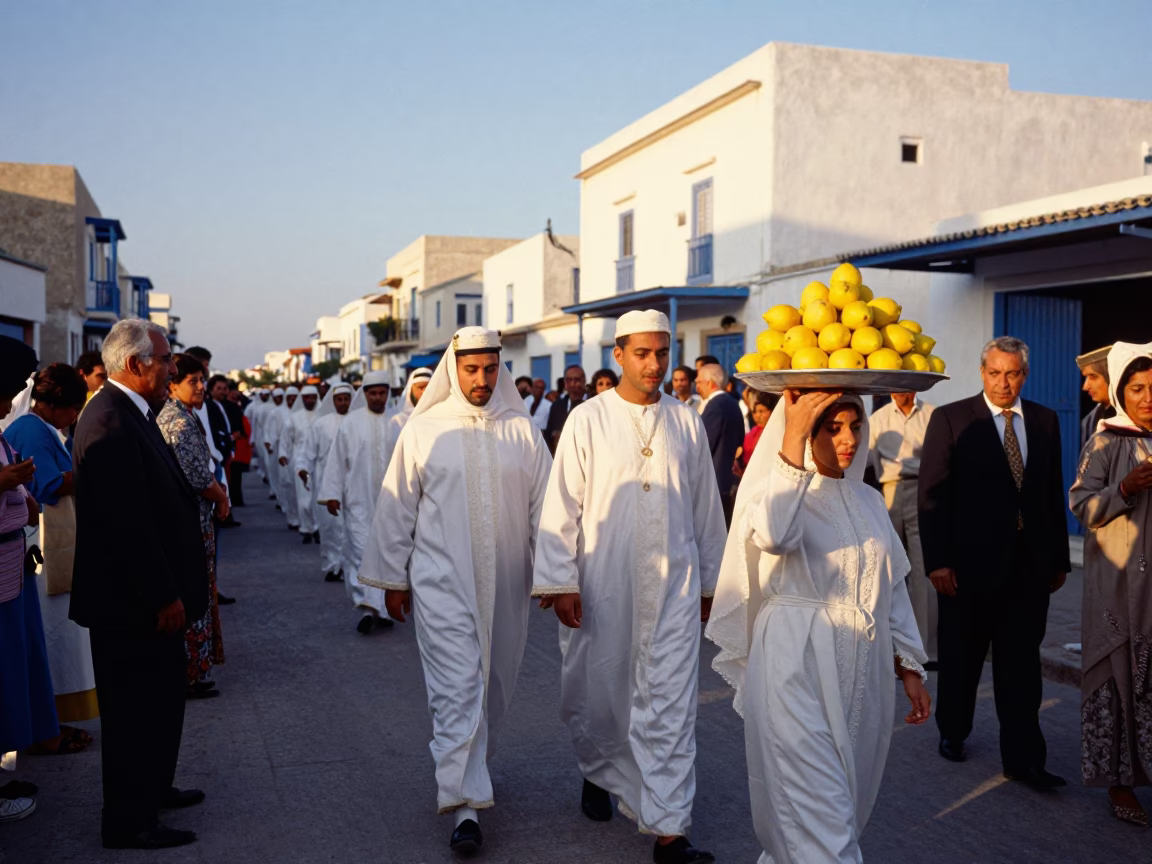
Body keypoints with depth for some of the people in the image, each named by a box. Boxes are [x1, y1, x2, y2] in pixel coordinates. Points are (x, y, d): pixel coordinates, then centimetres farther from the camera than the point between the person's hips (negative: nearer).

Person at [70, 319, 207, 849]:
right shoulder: (112, 423, -23)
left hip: (146, 595, 10)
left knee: (160, 697, 22)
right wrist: (164, 597, -21)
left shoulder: (127, 413, 10)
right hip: (132, 603, -10)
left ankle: (153, 789, 38)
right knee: (135, 707, 3)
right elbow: (128, 525, -26)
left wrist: (170, 591, 16)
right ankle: (129, 822, 17)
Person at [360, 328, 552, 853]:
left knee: (494, 683, 15)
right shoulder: (424, 429, -2)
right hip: (442, 582, -2)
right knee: (457, 686, -5)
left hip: (505, 584, 3)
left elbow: (543, 507, 5)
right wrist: (392, 578, 4)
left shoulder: (522, 430, 2)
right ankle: (466, 803, 0)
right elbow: (397, 507, 3)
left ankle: (469, 765, 38)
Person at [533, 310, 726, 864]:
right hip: (601, 586, -1)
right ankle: (598, 771, 42)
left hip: (673, 586, 1)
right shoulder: (587, 421, -2)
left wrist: (709, 582, 13)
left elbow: (706, 508, 11)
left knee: (669, 705, -1)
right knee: (599, 692, 13)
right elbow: (561, 505, -3)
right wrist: (560, 581, -7)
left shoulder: (687, 424, 5)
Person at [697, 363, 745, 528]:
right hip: (731, 481, 9)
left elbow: (702, 447, -17)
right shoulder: (733, 404, 10)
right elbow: (739, 442, 17)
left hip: (714, 482, -9)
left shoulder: (715, 407, -17)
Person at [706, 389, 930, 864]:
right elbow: (773, 535, -31)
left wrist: (910, 665, 11)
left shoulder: (869, 500, 12)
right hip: (799, 670, -6)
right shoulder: (776, 488, -6)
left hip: (864, 671, 6)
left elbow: (893, 586, 15)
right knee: (816, 807, -4)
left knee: (848, 802, 16)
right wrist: (792, 441, -32)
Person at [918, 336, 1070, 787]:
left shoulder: (1044, 421, 7)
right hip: (970, 561, -2)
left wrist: (1059, 559, 8)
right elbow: (933, 494, -8)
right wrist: (937, 560, -14)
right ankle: (952, 731, 34)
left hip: (1030, 564, 3)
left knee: (1021, 665, 6)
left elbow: (1054, 494, 8)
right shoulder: (950, 419, -5)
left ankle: (1023, 758, 13)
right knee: (960, 658, 13)